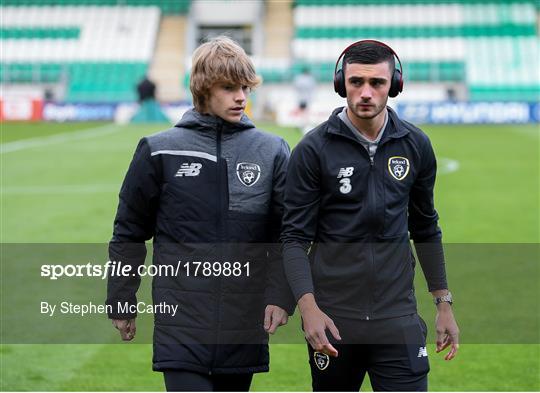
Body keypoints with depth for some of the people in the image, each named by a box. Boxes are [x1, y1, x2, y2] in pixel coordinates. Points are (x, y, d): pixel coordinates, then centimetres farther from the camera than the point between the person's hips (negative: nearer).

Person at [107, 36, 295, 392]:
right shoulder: (160, 152, 0)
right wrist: (120, 304, 9)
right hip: (181, 324, -2)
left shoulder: (272, 152, 5)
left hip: (245, 326, 2)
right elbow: (129, 233, 8)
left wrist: (281, 297, -8)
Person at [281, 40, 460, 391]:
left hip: (397, 316, 1)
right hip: (333, 318, -1)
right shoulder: (313, 150, -6)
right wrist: (308, 307, -20)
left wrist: (444, 303, 13)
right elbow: (295, 237, -7)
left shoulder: (416, 145, 4)